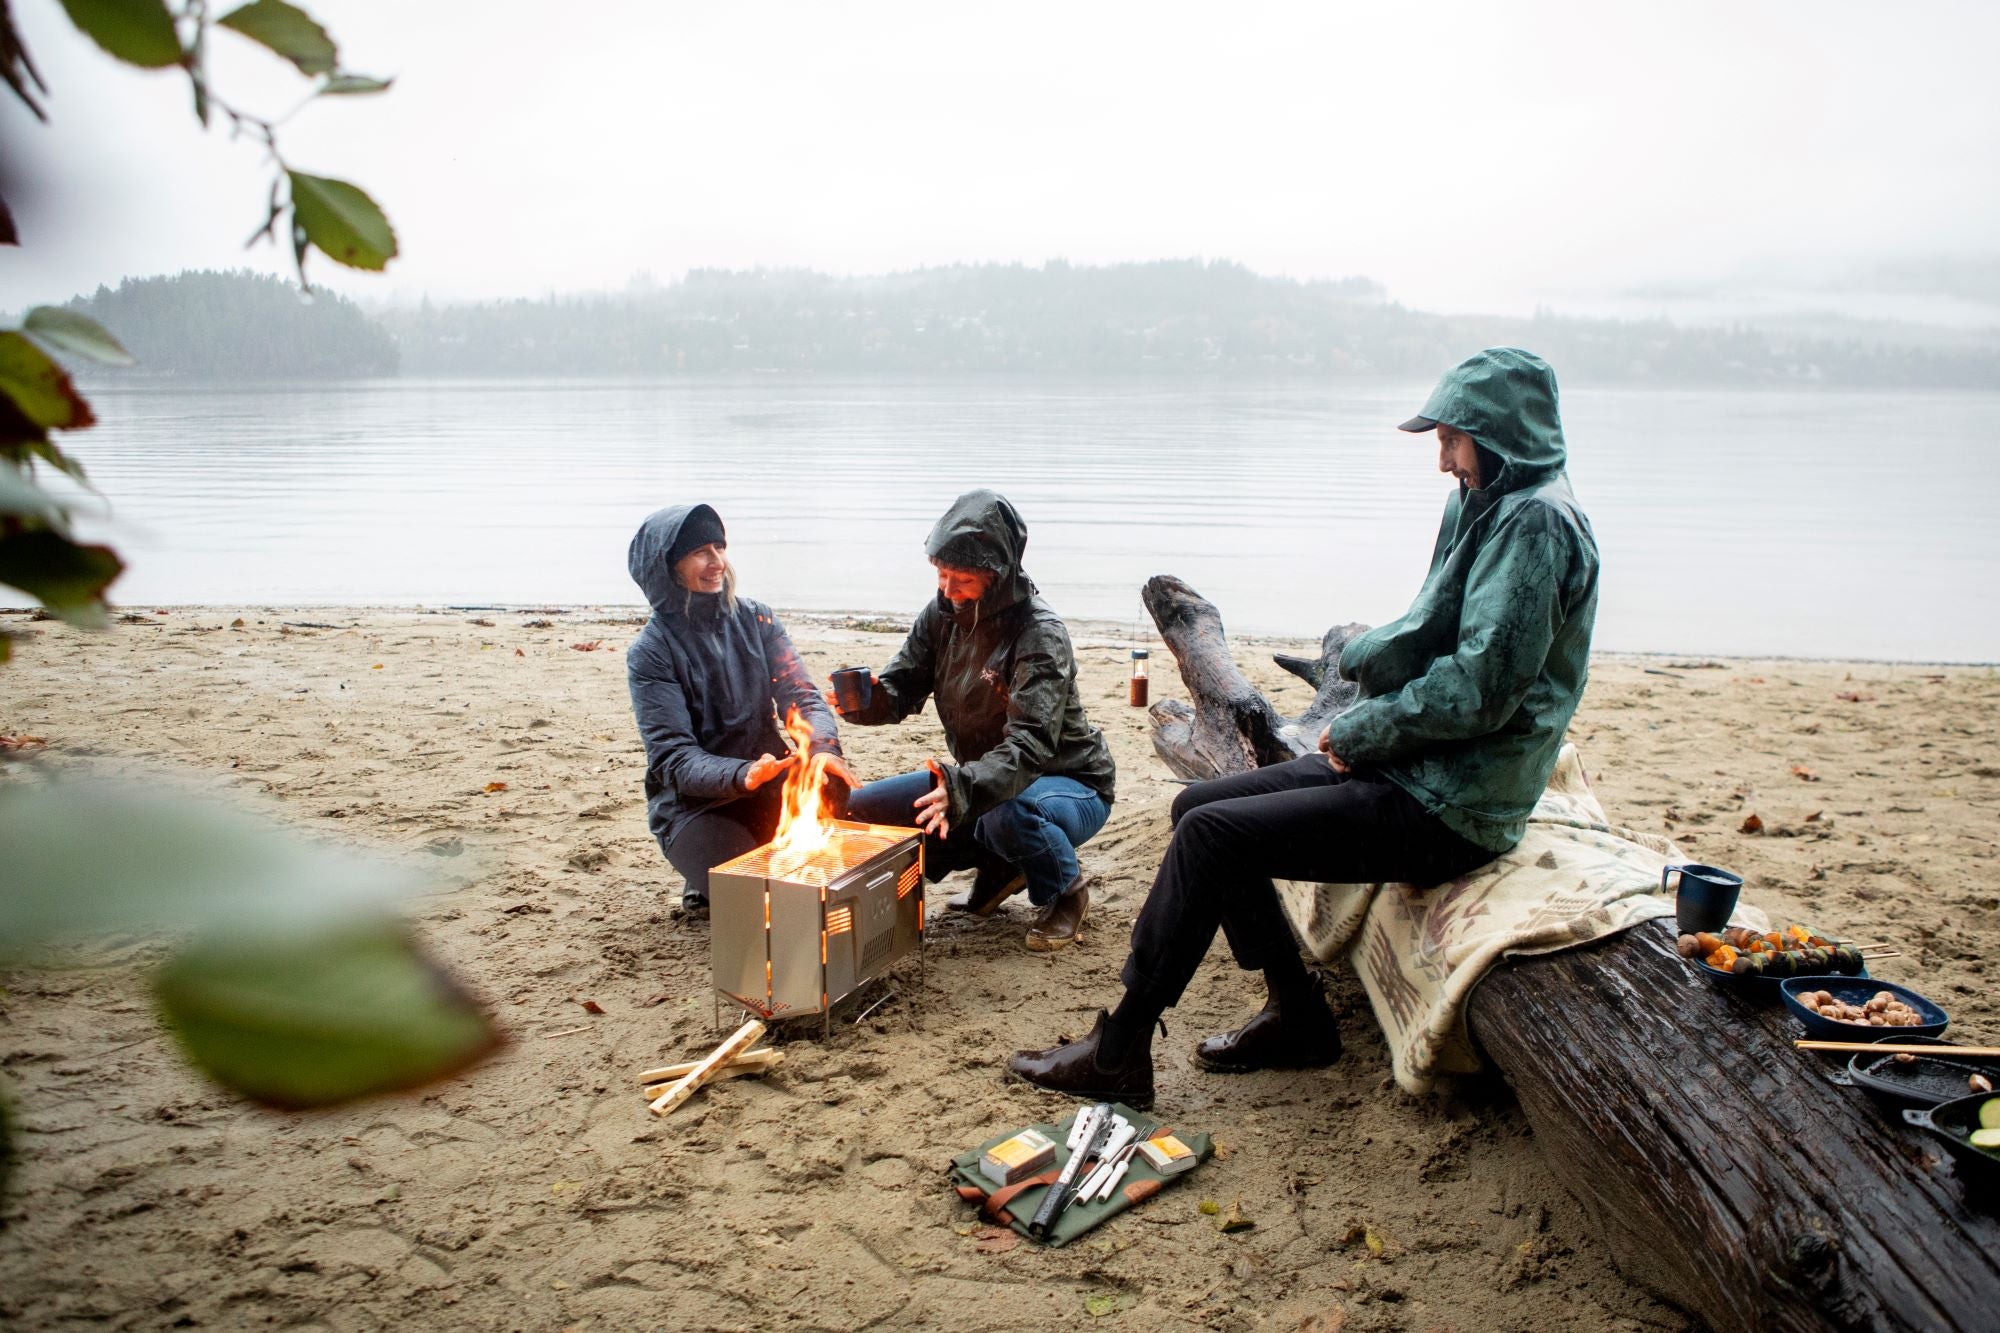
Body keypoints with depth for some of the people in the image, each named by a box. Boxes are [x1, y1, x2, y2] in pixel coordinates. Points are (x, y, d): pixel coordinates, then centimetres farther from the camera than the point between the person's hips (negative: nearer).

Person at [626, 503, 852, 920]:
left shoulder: (754, 619, 3)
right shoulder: (649, 652, -9)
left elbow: (800, 694, -4)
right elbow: (674, 759, -16)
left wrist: (824, 747, -26)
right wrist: (741, 775, -36)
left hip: (768, 782, 4)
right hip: (694, 803, -4)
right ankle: (703, 887, 12)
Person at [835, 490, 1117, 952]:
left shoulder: (1041, 634, -27)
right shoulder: (941, 615, -5)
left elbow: (1031, 745, -37)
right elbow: (902, 688, -5)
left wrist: (963, 788, -54)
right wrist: (866, 699, -30)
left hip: (1069, 784, -7)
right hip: (979, 778, 7)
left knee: (1011, 813, -42)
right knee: (862, 810, -3)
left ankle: (1064, 892, -6)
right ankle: (998, 867, 10)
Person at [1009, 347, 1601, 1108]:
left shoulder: (1535, 519, -17)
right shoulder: (1493, 508, 14)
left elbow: (1479, 689, -24)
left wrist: (1359, 734, -12)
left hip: (1446, 809, -10)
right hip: (1418, 771, 10)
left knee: (1210, 833, -17)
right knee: (1197, 807, 6)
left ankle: (1119, 1052, -5)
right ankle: (1297, 1018, 14)